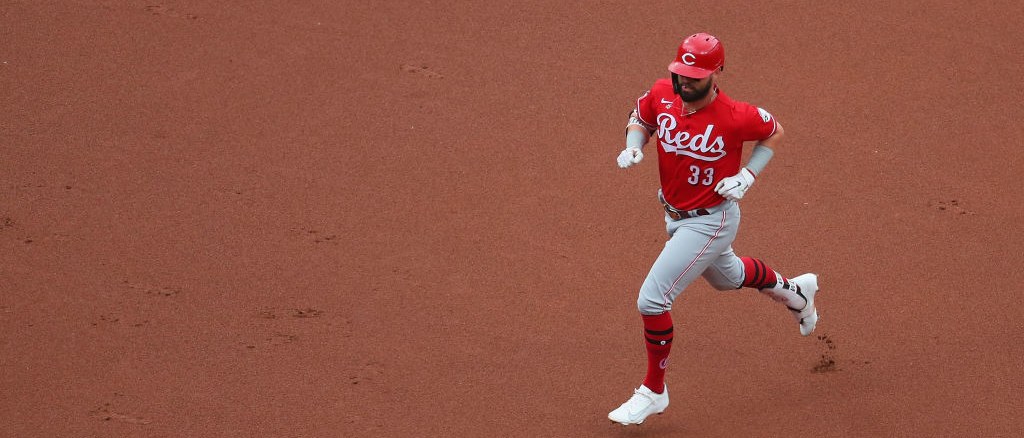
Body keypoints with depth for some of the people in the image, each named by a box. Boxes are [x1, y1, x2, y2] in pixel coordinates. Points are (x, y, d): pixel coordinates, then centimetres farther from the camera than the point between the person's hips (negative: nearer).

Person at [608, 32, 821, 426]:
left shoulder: (734, 117, -28)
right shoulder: (661, 94, -15)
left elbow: (774, 132, -8)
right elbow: (640, 120, 7)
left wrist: (748, 176, -18)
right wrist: (633, 147, -14)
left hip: (711, 222, -7)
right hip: (674, 215, 7)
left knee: (652, 300, -13)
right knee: (726, 276, 33)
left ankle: (653, 391, 7)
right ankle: (794, 291, 62)